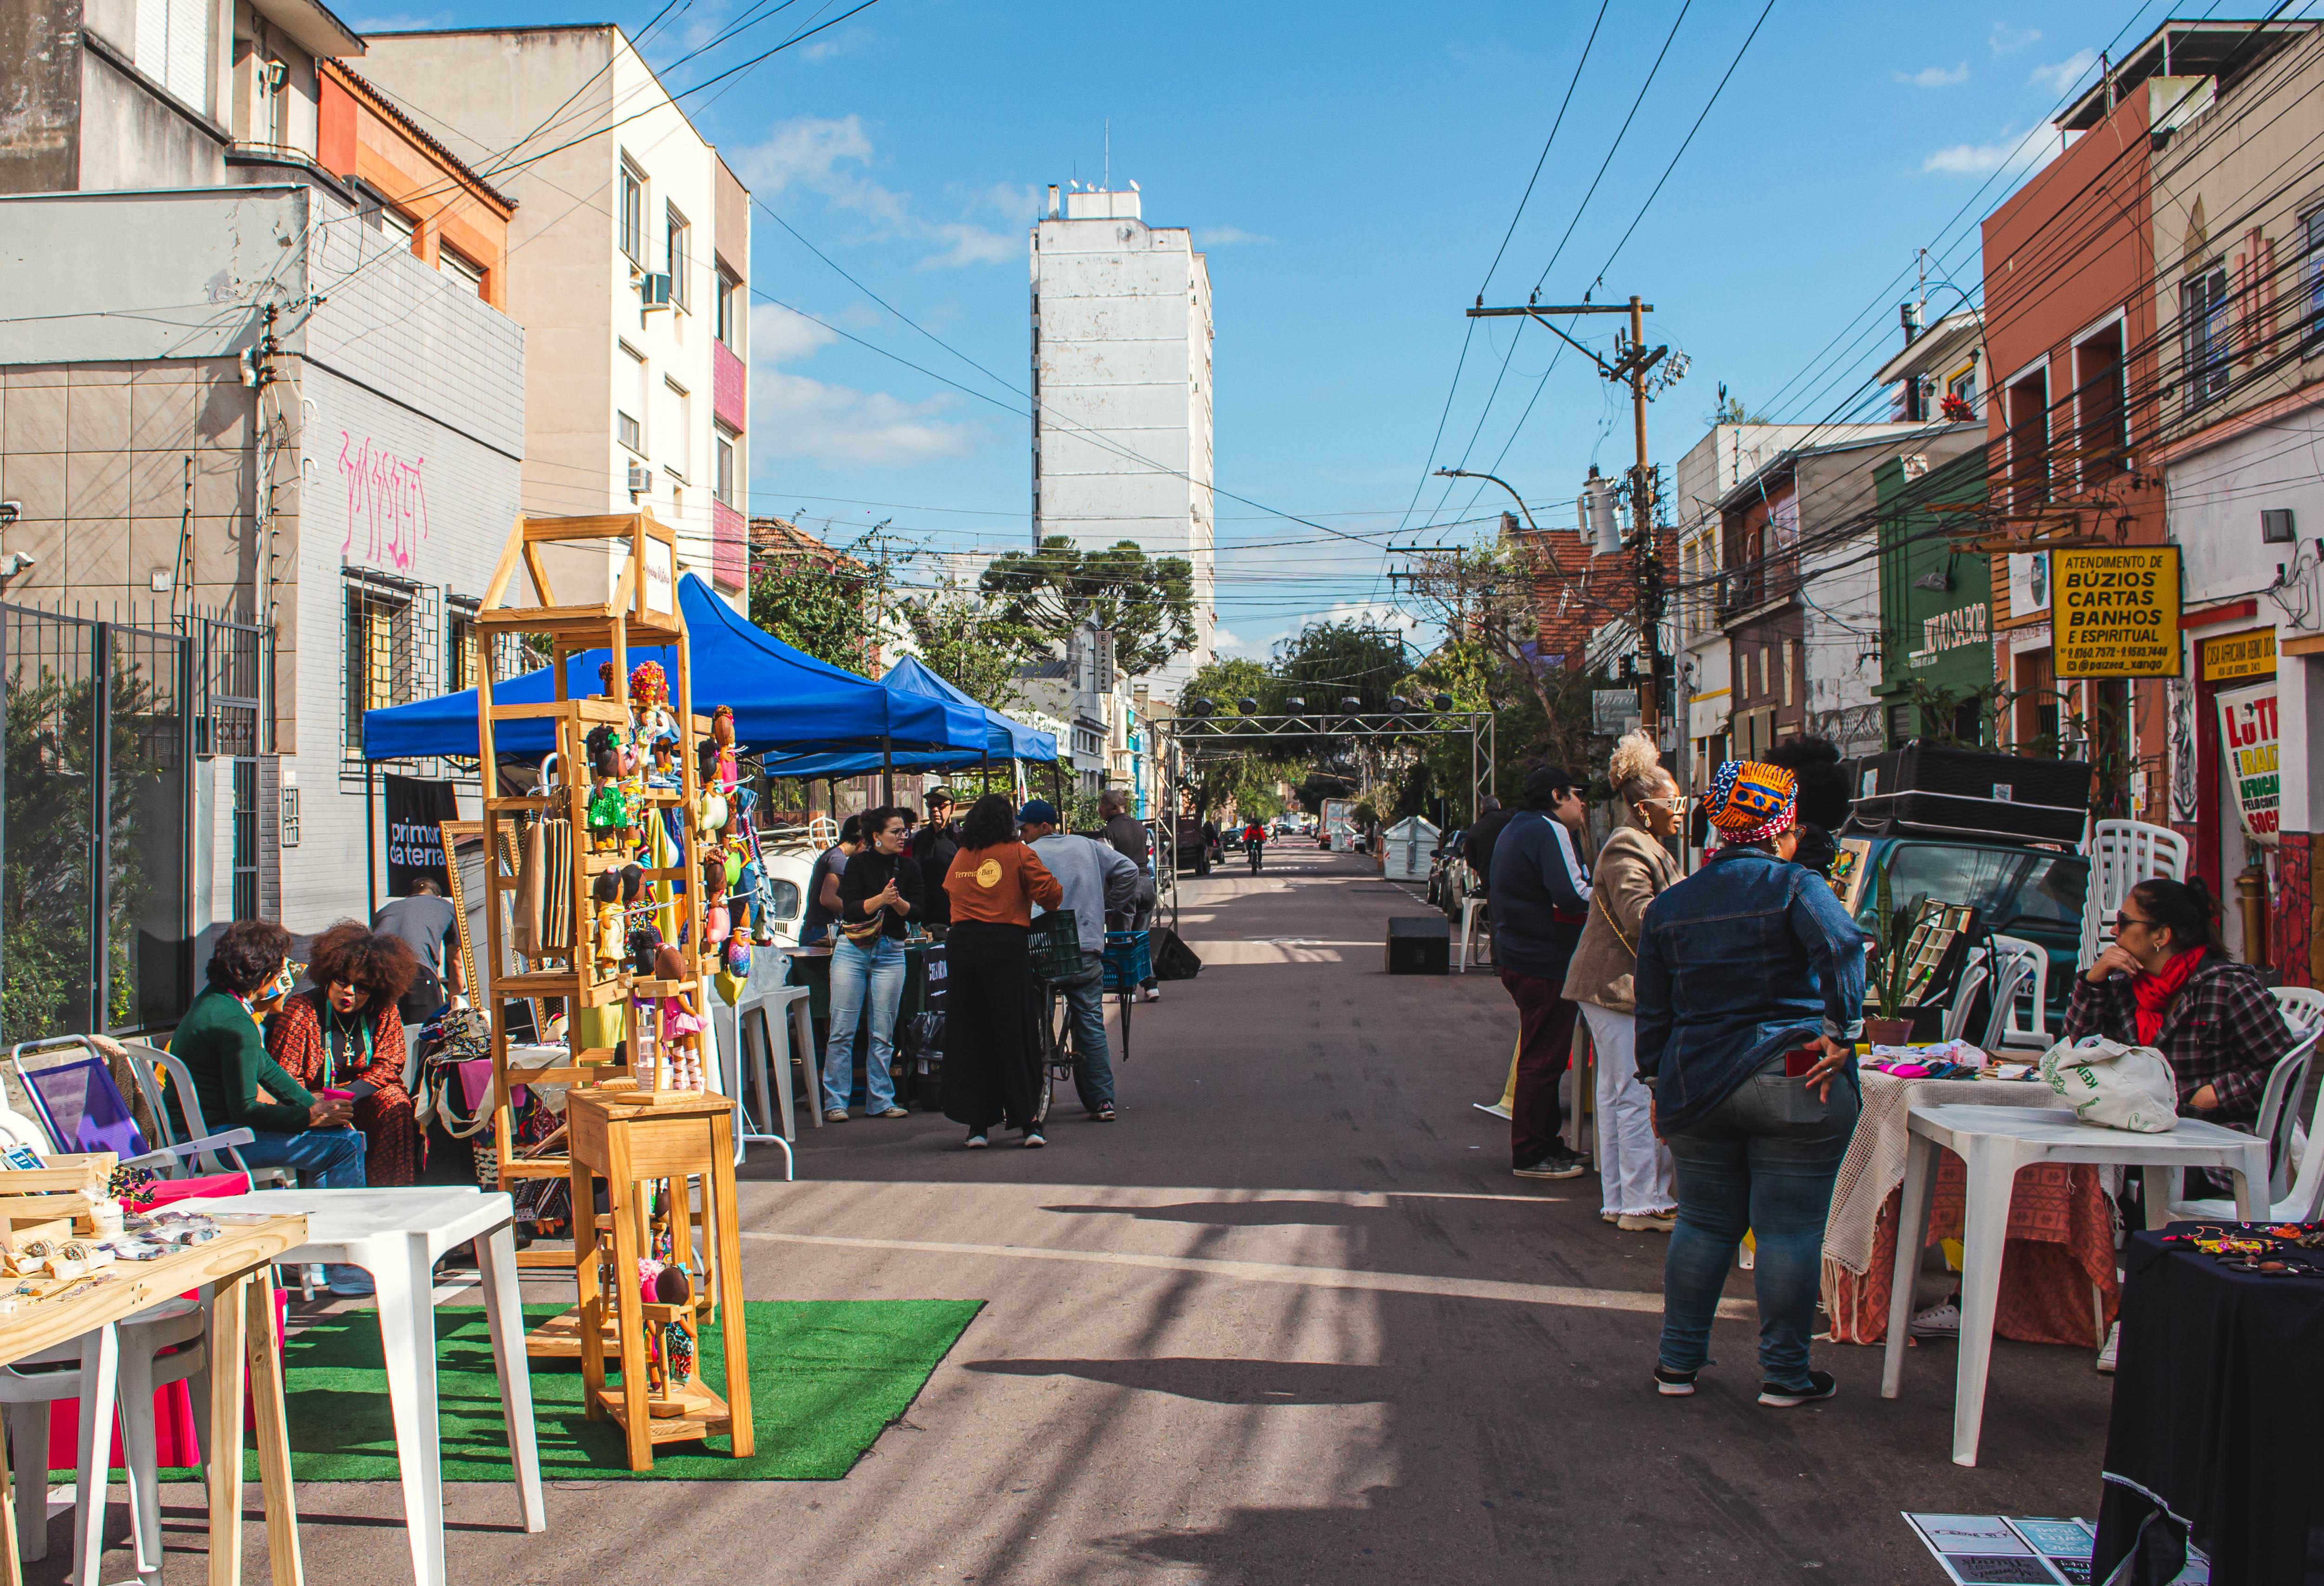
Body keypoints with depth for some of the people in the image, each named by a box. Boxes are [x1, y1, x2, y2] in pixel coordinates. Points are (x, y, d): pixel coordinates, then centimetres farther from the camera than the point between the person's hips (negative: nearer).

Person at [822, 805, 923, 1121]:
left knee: (884, 1034, 3)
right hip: (852, 950, -3)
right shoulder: (859, 864, -1)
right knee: (842, 1030, -4)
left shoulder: (909, 868, 8)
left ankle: (880, 1101, 10)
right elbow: (850, 909, -10)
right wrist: (880, 899, -24)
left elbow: (915, 912, 0)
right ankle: (835, 1103, 2)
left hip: (890, 953, 3)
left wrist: (897, 901, -19)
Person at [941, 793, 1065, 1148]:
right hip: (1006, 944, -3)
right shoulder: (1018, 853, 1)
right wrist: (1053, 902, 18)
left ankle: (977, 1124, 8)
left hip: (961, 943, 3)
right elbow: (1050, 892, -3)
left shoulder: (960, 858, 12)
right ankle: (1026, 1122, 1)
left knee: (967, 1035, 7)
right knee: (1012, 1033, 1)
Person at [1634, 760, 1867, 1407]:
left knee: (1702, 1226, 15)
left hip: (1696, 1086, 5)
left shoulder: (1668, 907, 10)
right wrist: (1842, 1035, -21)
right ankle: (1785, 1374, 10)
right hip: (1793, 1086, -5)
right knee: (1790, 1232, 3)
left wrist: (1658, 1086, 19)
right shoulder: (1796, 887, -5)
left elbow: (1653, 1009, 13)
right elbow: (1841, 946, -24)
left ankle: (1678, 1360, 20)